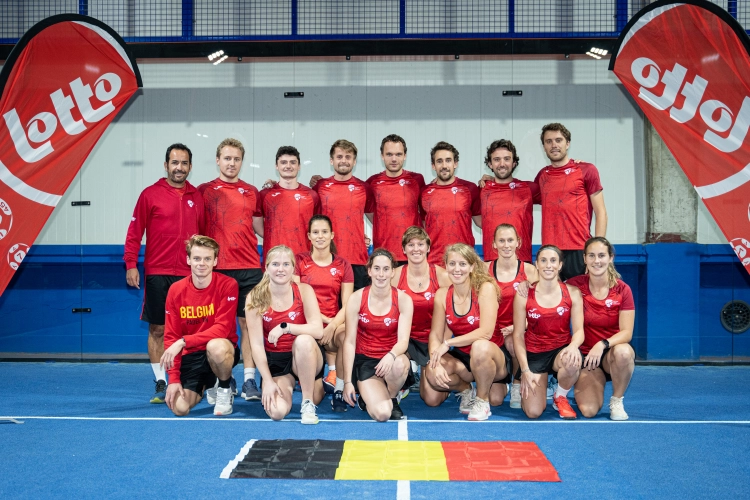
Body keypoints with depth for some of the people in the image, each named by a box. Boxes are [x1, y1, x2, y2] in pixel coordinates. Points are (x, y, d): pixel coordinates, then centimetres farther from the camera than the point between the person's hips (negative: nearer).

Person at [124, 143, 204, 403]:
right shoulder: (150, 194, 1)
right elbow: (134, 231, 0)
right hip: (157, 274, -2)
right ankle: (160, 383, 10)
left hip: (189, 274, 2)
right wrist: (131, 264, -7)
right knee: (157, 329, 2)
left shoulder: (197, 197, 9)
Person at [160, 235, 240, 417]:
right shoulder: (176, 290, -3)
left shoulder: (227, 285, -13)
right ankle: (208, 384, 21)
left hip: (222, 351, -3)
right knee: (179, 408, -16)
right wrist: (174, 379, -10)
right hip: (190, 355, 3)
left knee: (216, 346, -40)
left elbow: (222, 328, -20)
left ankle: (224, 389, -5)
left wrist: (183, 341, -29)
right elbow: (171, 337, -2)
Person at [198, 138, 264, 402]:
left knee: (248, 323, 0)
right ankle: (226, 379, 14)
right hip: (216, 268, -1)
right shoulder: (204, 190, 7)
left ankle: (249, 380, 4)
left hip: (249, 268, 1)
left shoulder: (252, 192, 12)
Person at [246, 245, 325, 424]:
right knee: (277, 412, -22)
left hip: (305, 358, 0)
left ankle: (308, 402, -18)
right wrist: (268, 381, -16)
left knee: (304, 340, -36)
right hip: (274, 361, 0)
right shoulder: (255, 298, -9)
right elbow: (257, 344, -10)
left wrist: (284, 327, -27)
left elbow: (318, 330, -20)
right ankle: (287, 385, 16)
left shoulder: (304, 290, -9)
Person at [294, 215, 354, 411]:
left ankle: (339, 390, -20)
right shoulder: (299, 261, 6)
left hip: (334, 323, 2)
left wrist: (332, 325, -18)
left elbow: (346, 305, 2)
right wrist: (323, 319, -14)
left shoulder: (342, 265, 9)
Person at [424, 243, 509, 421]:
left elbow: (486, 332, -24)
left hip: (492, 356, -4)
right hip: (462, 358, 4)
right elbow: (435, 334, -6)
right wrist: (436, 363, -24)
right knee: (433, 374, -27)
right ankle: (465, 389, 9)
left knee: (480, 346, -39)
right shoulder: (442, 295, -3)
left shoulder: (486, 288, -16)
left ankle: (482, 400, -11)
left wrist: (448, 343, -25)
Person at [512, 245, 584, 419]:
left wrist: (573, 346, -31)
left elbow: (579, 330, -6)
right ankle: (527, 389, 25)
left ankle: (560, 397, -3)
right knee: (533, 412, -15)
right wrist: (525, 370, -13)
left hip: (561, 350, 1)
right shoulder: (524, 295, -7)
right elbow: (518, 335, -5)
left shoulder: (572, 292, -3)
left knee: (573, 362, -39)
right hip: (534, 354, -1)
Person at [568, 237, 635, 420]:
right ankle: (581, 389, 17)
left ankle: (617, 401, -10)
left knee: (623, 351, -39)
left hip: (614, 352, 0)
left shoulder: (622, 290, -6)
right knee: (588, 410, -23)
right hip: (586, 356, 0)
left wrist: (603, 344, -30)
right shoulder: (575, 285, -6)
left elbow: (626, 332, -12)